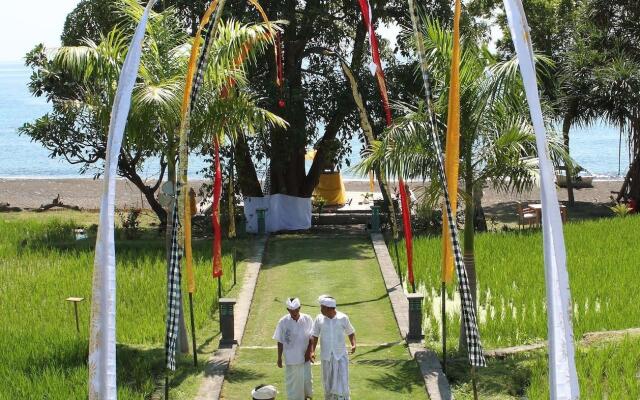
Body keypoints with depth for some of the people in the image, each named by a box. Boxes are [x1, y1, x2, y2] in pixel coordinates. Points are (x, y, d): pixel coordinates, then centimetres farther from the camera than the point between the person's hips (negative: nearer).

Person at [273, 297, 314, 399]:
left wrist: (309, 351, -8)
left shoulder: (307, 319, -7)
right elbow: (280, 341, -2)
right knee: (292, 383, 7)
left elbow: (312, 337, 2)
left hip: (305, 357, 1)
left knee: (307, 380, 6)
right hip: (291, 359, -1)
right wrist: (279, 358, 0)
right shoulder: (283, 322, -9)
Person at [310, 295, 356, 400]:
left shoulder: (343, 318, -7)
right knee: (328, 383, 12)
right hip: (326, 357, 2)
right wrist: (312, 351, -12)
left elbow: (351, 333, 6)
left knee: (342, 382, -4)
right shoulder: (319, 319, -4)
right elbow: (314, 336, 0)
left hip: (341, 356, -2)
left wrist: (353, 345, -11)